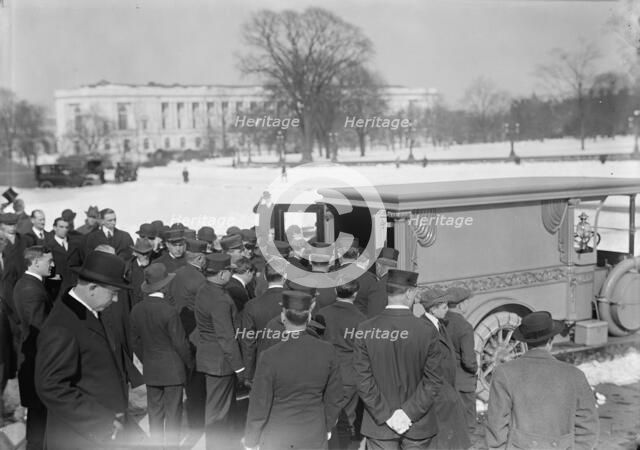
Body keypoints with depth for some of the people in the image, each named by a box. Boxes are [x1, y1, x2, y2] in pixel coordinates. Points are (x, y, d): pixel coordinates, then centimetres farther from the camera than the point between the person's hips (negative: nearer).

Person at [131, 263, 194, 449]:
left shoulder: (137, 310, -3)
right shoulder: (169, 311, -21)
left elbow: (136, 341, 6)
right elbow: (180, 343, -14)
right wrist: (190, 364, 1)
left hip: (150, 371, 6)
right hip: (172, 370, -5)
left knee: (154, 412, 13)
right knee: (173, 413, 5)